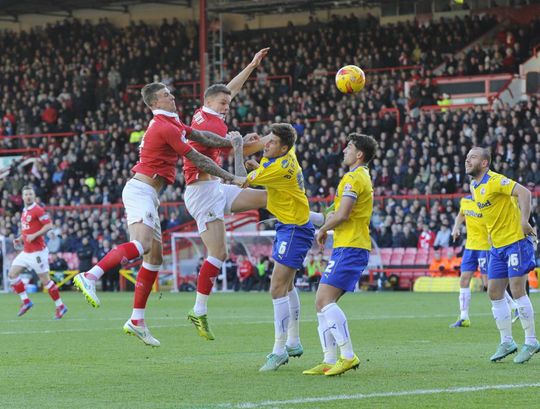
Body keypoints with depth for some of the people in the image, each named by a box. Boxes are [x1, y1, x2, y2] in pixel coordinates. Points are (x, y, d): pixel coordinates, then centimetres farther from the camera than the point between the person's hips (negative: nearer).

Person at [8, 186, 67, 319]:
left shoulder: (38, 210, -11)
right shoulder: (24, 212, 14)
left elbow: (48, 226, -18)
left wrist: (34, 235, -23)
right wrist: (20, 239, 12)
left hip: (38, 251, -8)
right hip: (26, 252, 8)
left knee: (45, 280, -5)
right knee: (12, 274, -1)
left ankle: (60, 306, 6)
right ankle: (26, 301, 7)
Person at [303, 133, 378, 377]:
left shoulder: (353, 178, -10)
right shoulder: (363, 177, 23)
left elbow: (342, 214, -19)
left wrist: (323, 229, -3)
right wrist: (327, 226, 10)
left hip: (349, 247, -10)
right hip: (347, 247, 10)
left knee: (325, 300, -17)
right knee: (322, 302, 8)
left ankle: (348, 356, -20)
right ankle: (330, 361, 5)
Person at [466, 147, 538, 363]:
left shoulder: (495, 181, -16)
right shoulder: (474, 187, 11)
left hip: (515, 242, -9)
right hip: (497, 246, 9)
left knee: (517, 290, -9)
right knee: (494, 294, 6)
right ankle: (507, 342, 13)